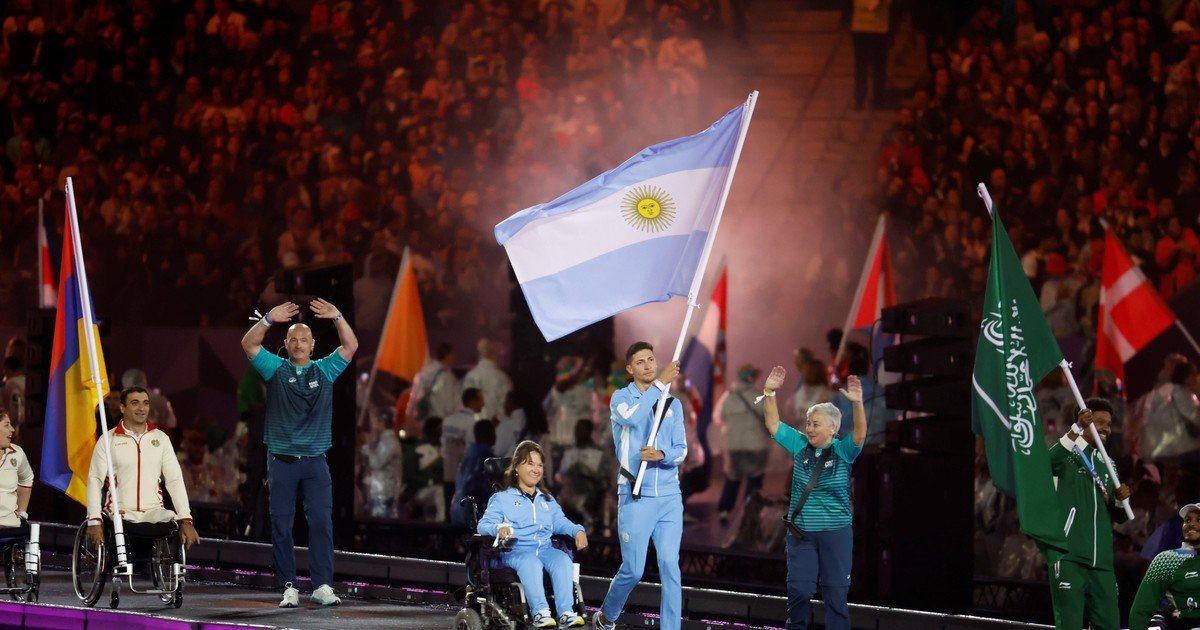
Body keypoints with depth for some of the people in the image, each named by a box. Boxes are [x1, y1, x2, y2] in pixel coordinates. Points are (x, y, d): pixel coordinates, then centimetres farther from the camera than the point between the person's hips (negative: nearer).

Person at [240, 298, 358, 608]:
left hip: (315, 461, 0)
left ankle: (323, 586, -7)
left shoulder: (325, 370, 11)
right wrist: (268, 320, -19)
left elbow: (350, 346, 1)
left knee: (322, 522, -7)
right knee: (281, 525, 0)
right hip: (281, 462, 0)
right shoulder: (276, 369, 8)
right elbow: (249, 345, -4)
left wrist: (338, 317, -13)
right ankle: (288, 588, 4)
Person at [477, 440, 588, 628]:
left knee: (563, 559, -30)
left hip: (545, 548, 4)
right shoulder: (502, 498, 15)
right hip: (516, 551, -4)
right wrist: (499, 528, -21)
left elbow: (560, 522, 18)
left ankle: (566, 612, -41)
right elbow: (483, 525, 2)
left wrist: (578, 530, -4)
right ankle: (540, 612, -49)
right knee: (531, 562, -38)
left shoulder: (548, 500, 31)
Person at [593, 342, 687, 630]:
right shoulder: (621, 397, 2)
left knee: (670, 566, -5)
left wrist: (662, 454, -15)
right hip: (636, 496, -3)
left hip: (670, 496, 3)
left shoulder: (673, 404, 12)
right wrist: (660, 383, -18)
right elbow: (631, 416, -21)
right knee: (633, 570, -1)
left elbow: (681, 450, 6)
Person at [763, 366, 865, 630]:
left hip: (835, 532, -3)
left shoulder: (842, 450, -6)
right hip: (800, 531, 3)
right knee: (798, 589, 4)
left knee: (835, 592, 2)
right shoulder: (800, 446, 4)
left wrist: (857, 403, -39)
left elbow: (860, 433, -24)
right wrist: (770, 392, -8)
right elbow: (773, 424, 4)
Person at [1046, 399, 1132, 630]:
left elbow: (1118, 516, 24)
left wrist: (1121, 500, 0)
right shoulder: (1069, 454, 2)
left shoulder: (1106, 465, 21)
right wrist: (1076, 429, -34)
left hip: (1101, 559, 7)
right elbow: (1048, 462, -24)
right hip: (1068, 555, -7)